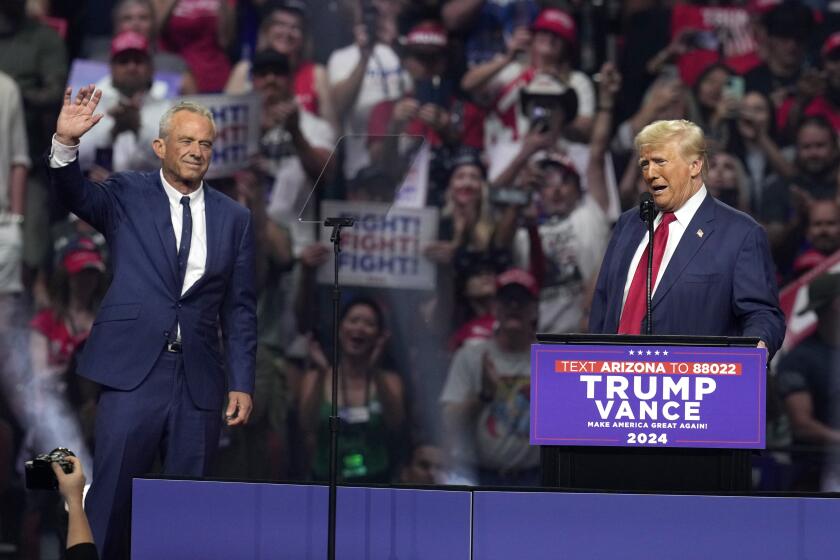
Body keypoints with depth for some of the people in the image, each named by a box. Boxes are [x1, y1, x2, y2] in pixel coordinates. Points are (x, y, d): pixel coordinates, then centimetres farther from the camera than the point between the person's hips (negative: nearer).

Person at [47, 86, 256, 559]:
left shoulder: (234, 218, 10)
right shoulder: (128, 196, 6)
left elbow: (240, 308, 10)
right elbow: (76, 195, -12)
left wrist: (242, 383, 4)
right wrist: (66, 143, -31)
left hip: (199, 379, 2)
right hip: (133, 372, -2)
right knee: (111, 501, -4)